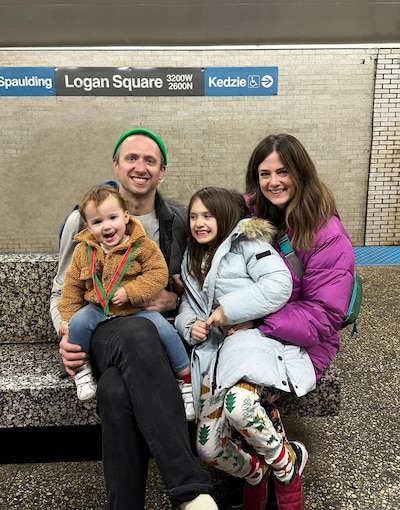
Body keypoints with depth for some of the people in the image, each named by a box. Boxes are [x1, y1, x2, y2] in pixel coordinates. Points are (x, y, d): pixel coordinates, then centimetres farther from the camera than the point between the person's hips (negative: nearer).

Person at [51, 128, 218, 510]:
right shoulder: (83, 221, 7)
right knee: (137, 333, -39)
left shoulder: (179, 221, 9)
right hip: (103, 332, 0)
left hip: (160, 331, 1)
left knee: (116, 392, -35)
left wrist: (175, 299, -7)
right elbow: (61, 292, 13)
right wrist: (67, 335, -5)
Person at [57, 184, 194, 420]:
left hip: (139, 308, -2)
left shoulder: (143, 245, -9)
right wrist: (67, 317, 4)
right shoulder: (83, 251, 1)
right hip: (98, 309, 3)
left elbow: (159, 275, -15)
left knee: (165, 331, -21)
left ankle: (186, 379, 0)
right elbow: (72, 284, 8)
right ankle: (82, 368, 3)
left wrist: (129, 292, -24)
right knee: (78, 323, -24)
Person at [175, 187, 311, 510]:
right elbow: (187, 310, 26)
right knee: (208, 447, -5)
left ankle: (283, 458, -4)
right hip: (215, 348, 7)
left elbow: (279, 284, -11)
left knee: (238, 405, -37)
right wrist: (191, 326, 2)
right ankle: (258, 475, 27)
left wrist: (230, 309, -14)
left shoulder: (246, 241, 4)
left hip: (253, 335, -6)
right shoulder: (193, 263, 27)